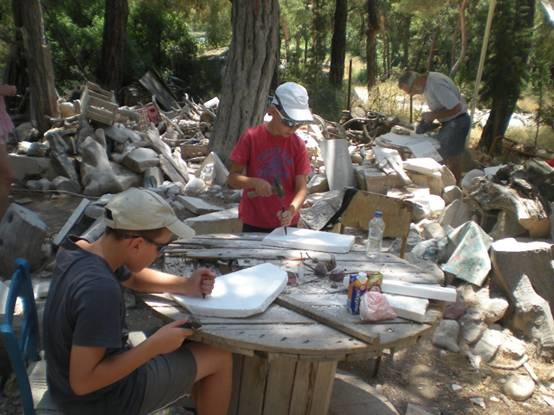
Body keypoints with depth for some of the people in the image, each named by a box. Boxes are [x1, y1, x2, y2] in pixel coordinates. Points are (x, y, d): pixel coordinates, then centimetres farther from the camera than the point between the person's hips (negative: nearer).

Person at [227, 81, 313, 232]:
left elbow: (301, 187, -6)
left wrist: (292, 210, -25)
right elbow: (232, 178, -4)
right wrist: (254, 182, -24)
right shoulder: (251, 137, -7)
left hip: (286, 223, 2)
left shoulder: (298, 145, -3)